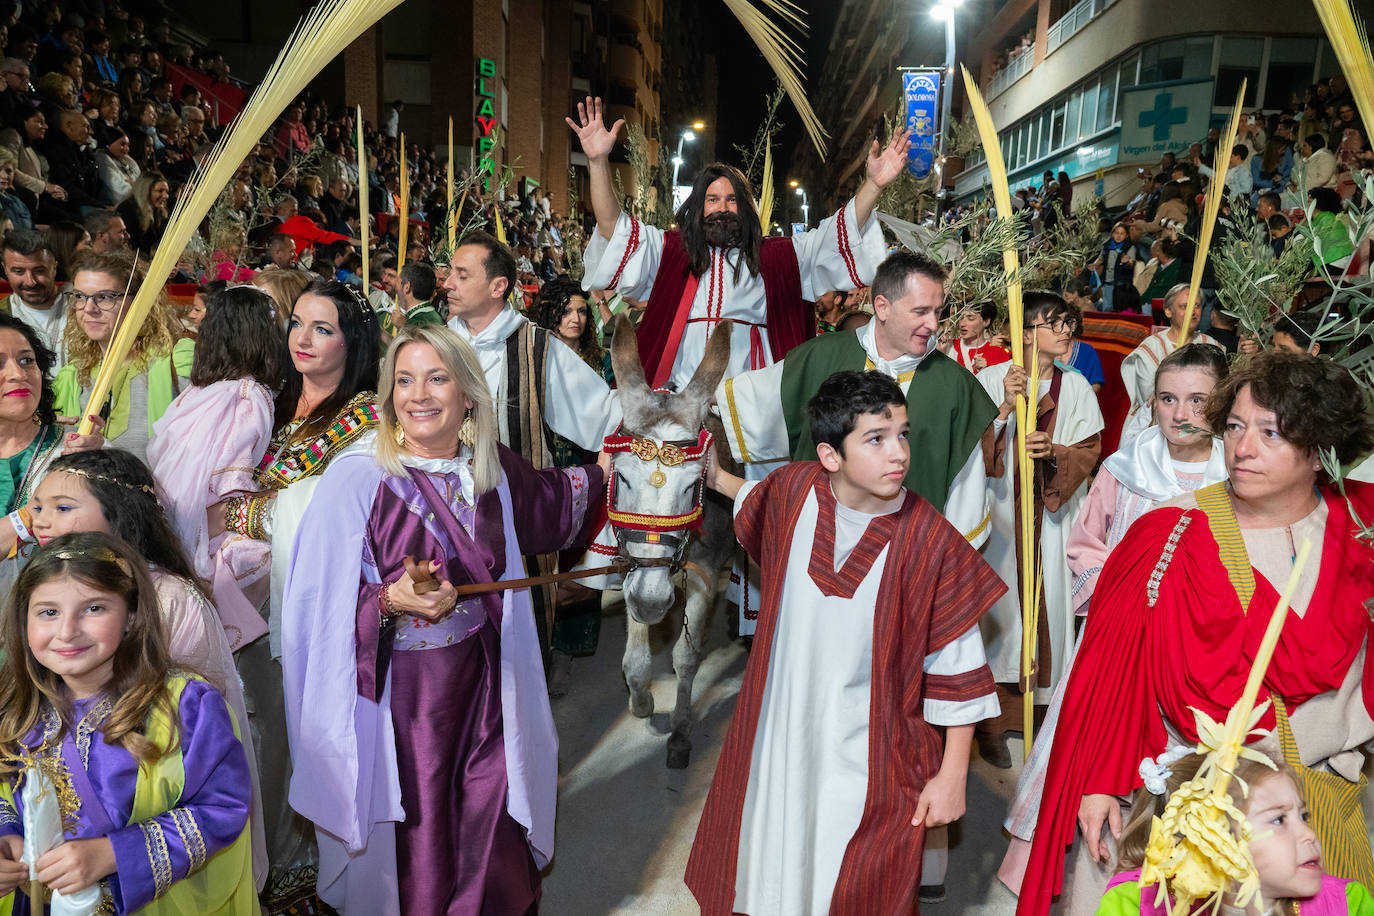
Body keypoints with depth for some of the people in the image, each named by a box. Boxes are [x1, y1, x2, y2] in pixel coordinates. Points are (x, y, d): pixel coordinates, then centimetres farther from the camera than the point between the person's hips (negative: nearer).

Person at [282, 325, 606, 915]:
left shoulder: (493, 470, 2)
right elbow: (321, 602, -11)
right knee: (412, 862, 7)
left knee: (489, 846, 9)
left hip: (483, 686, 4)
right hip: (396, 696, -3)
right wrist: (390, 600, -26)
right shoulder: (357, 479, -12)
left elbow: (550, 500, 25)